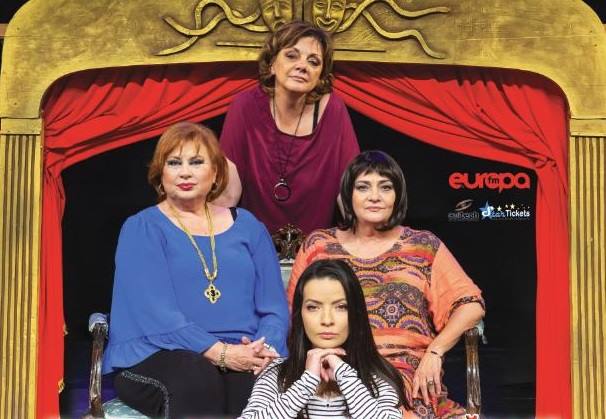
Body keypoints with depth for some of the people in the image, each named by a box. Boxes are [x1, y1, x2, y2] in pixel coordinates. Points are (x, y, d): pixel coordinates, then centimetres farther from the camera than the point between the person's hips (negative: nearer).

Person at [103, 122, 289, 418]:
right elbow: (155, 310, -9)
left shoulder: (247, 226, 16)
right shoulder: (141, 229, 5)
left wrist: (264, 347, -11)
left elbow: (274, 307, 11)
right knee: (197, 379, -36)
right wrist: (221, 352, -19)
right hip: (159, 355, -2)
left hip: (243, 358, 3)